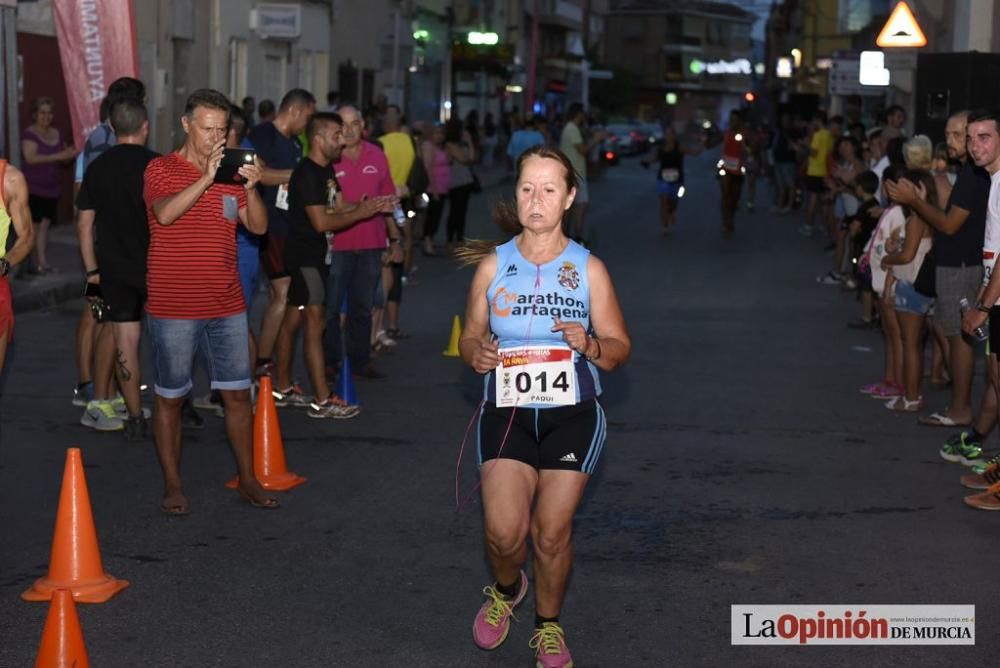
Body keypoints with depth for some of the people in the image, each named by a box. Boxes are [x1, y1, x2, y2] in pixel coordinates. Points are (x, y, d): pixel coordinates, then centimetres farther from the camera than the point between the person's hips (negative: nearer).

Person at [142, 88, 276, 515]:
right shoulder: (161, 170, -5)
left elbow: (259, 226, 1)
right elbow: (166, 213, -25)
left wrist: (251, 187, -16)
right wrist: (207, 177, -31)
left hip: (227, 306, 4)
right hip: (173, 308, -4)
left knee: (237, 394, 8)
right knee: (170, 397, 5)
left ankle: (248, 479, 18)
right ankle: (172, 485, 15)